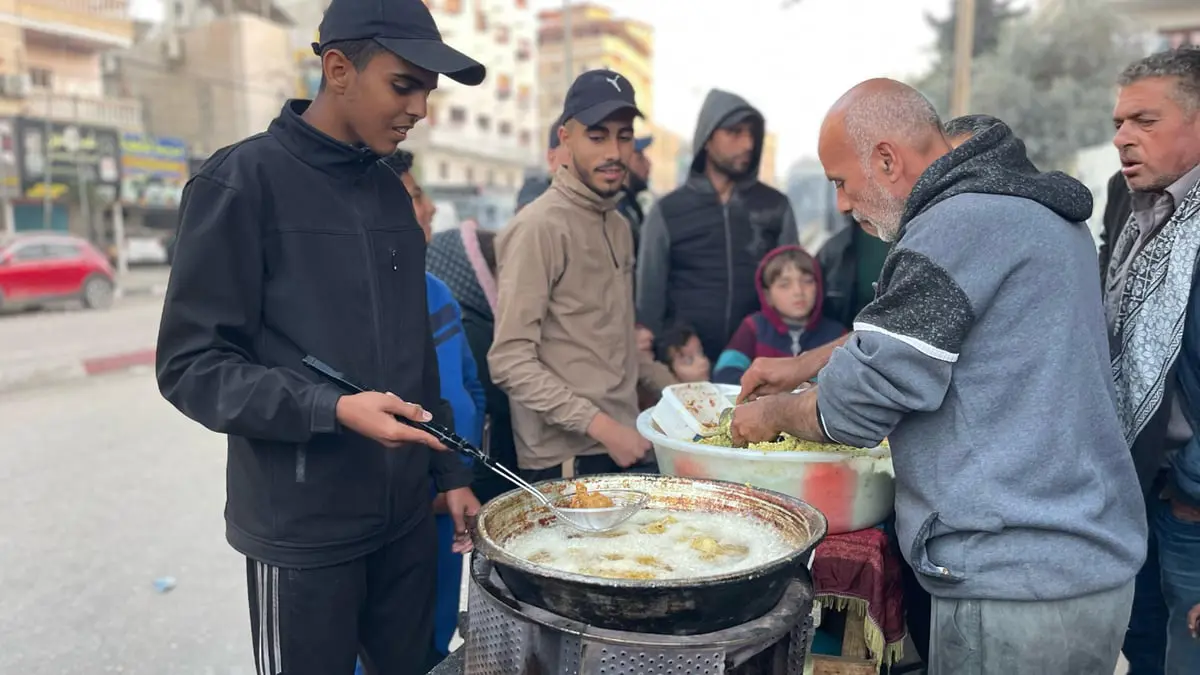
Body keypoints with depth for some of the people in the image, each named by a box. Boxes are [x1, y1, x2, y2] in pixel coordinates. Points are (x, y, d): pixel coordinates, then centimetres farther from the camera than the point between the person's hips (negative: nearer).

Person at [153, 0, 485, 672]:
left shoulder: (392, 193, 8)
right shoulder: (243, 181, -10)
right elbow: (192, 364, -12)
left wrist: (450, 471, 11)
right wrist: (332, 410, -25)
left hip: (407, 513, 6)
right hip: (303, 530, -5)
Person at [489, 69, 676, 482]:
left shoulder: (619, 227, 12)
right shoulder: (540, 227, -14)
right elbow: (510, 361, -18)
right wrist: (600, 426, -20)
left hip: (624, 449, 7)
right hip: (565, 463, -7)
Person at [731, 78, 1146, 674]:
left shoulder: (959, 227, -20)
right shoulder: (1036, 210, 13)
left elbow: (858, 404, -17)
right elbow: (900, 335, 20)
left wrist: (772, 413, 1)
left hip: (1016, 584, -9)